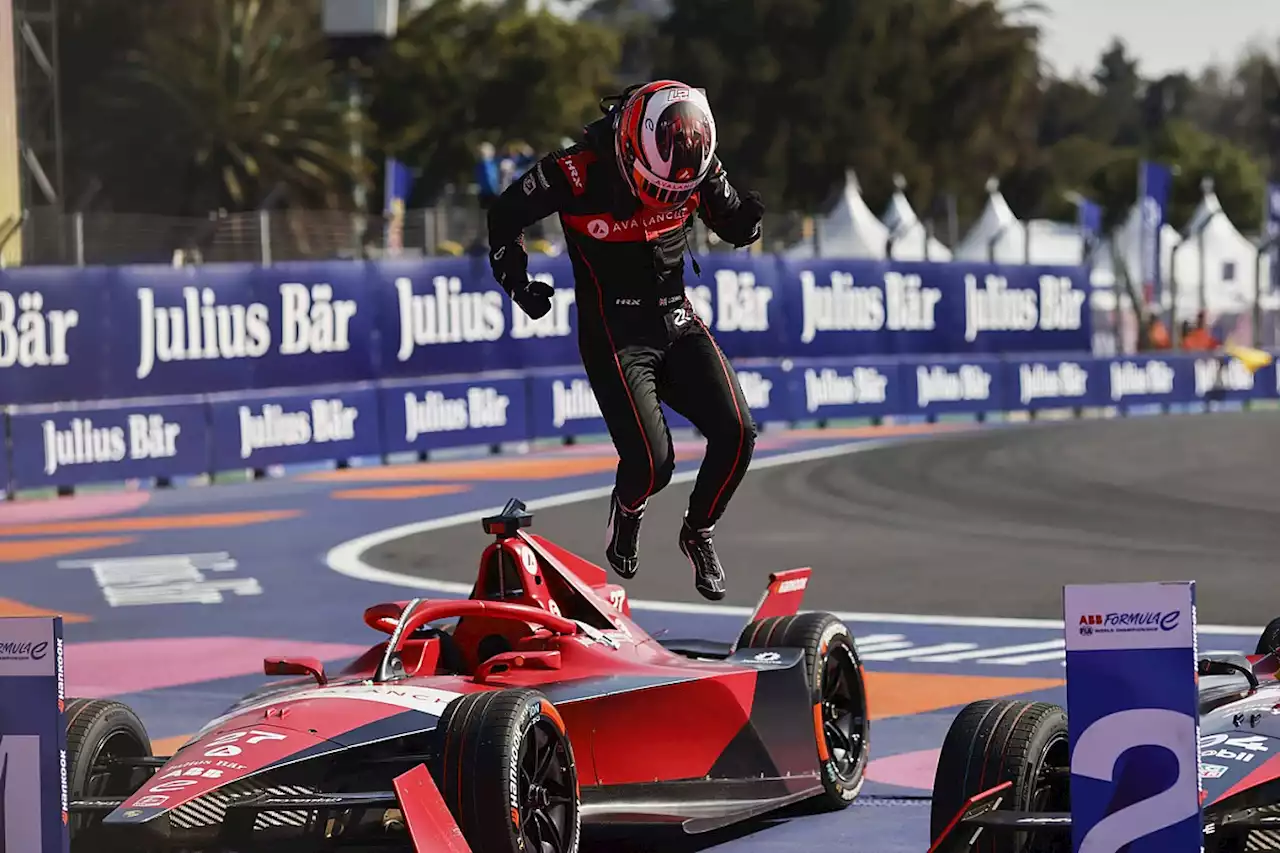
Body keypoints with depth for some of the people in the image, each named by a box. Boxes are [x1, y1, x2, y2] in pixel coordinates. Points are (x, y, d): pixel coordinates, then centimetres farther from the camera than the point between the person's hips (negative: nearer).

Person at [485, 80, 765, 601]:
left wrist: (746, 219, -15)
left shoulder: (699, 166, -8)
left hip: (678, 323, 5)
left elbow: (731, 226, 8)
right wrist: (516, 281, -9)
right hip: (613, 335, -4)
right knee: (651, 463, -17)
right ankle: (626, 514, 21)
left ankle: (698, 534, 16)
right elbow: (506, 214, -5)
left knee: (736, 433, -12)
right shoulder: (579, 172, -21)